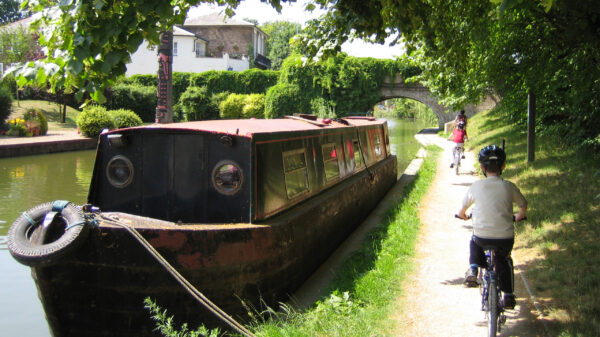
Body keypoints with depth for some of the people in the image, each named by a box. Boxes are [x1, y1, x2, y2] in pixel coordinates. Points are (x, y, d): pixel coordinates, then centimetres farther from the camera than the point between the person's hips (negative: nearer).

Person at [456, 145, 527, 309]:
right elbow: (523, 206, 17)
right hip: (505, 238, 1)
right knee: (504, 260, 29)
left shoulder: (476, 186, 0)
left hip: (482, 237, 0)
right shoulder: (509, 186, 1)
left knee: (474, 242, 34)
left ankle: (473, 269, 14)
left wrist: (462, 215, 38)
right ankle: (508, 296, 22)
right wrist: (518, 217, 39)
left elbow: (463, 208, 14)